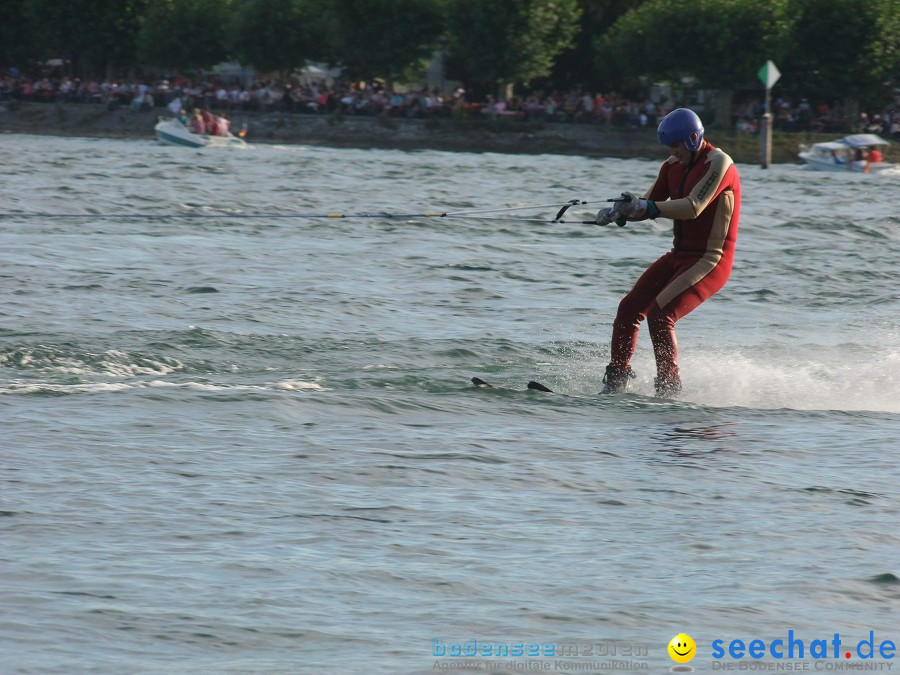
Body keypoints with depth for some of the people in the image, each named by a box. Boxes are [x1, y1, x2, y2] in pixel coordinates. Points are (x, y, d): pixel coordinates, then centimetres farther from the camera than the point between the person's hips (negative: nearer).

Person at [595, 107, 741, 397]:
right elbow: (650, 204, 13)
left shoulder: (718, 163, -16)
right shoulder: (673, 166, 9)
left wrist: (647, 207, -32)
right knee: (628, 308, 0)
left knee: (660, 315, -22)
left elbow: (693, 208, -27)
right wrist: (620, 212, -8)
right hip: (679, 255, 9)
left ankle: (669, 388, -13)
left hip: (710, 261, -9)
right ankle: (615, 382, 8)